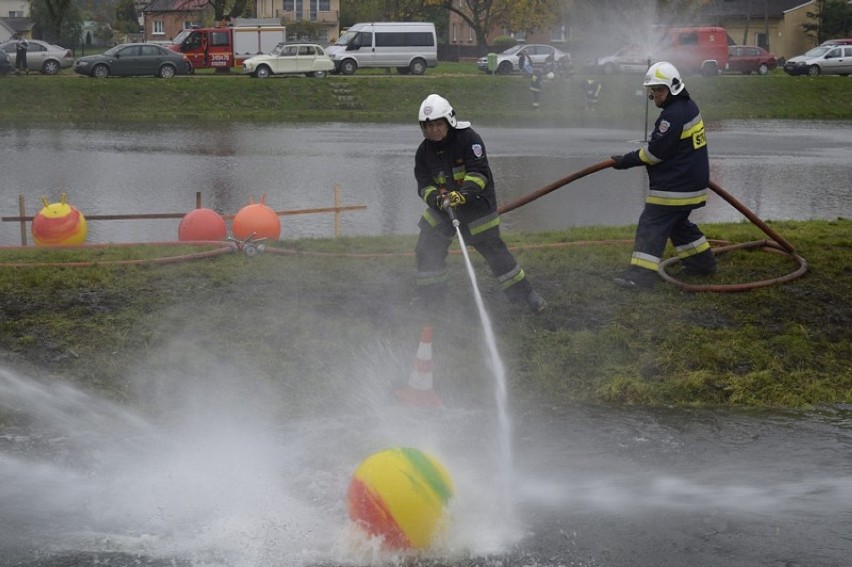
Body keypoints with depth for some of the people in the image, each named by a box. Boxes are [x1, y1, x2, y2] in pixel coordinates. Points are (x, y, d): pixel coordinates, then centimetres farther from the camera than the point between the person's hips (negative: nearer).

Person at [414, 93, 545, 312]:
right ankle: (428, 298, 16)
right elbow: (424, 184, -4)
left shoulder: (468, 138, -18)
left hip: (477, 203, -5)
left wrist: (463, 194, -39)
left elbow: (479, 173, -24)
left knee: (493, 249, -3)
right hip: (442, 206, 5)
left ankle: (525, 294, 8)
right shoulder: (424, 151, -2)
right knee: (427, 250, -1)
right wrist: (437, 199, -26)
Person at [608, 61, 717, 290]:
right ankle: (702, 261, 33)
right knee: (678, 223, 25)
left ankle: (640, 275, -13)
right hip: (693, 180, 10)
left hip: (674, 185, -10)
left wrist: (626, 161, -12)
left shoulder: (674, 115, -21)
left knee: (651, 226, -10)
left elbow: (656, 151, -20)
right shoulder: (689, 107, 12)